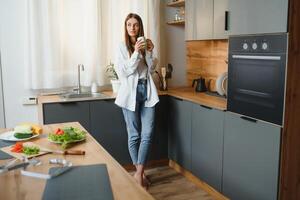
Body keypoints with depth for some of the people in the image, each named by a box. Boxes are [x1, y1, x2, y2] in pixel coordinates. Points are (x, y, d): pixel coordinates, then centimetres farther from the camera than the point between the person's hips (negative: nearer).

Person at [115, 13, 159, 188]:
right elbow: (125, 72, -9)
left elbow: (152, 69, 8)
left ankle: (139, 173, 4)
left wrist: (149, 52, -7)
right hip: (131, 92, -3)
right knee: (134, 135, 4)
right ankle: (140, 173, 18)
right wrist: (136, 52, -17)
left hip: (147, 91, 4)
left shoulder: (145, 44, 10)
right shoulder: (122, 46, -1)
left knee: (148, 133, -4)